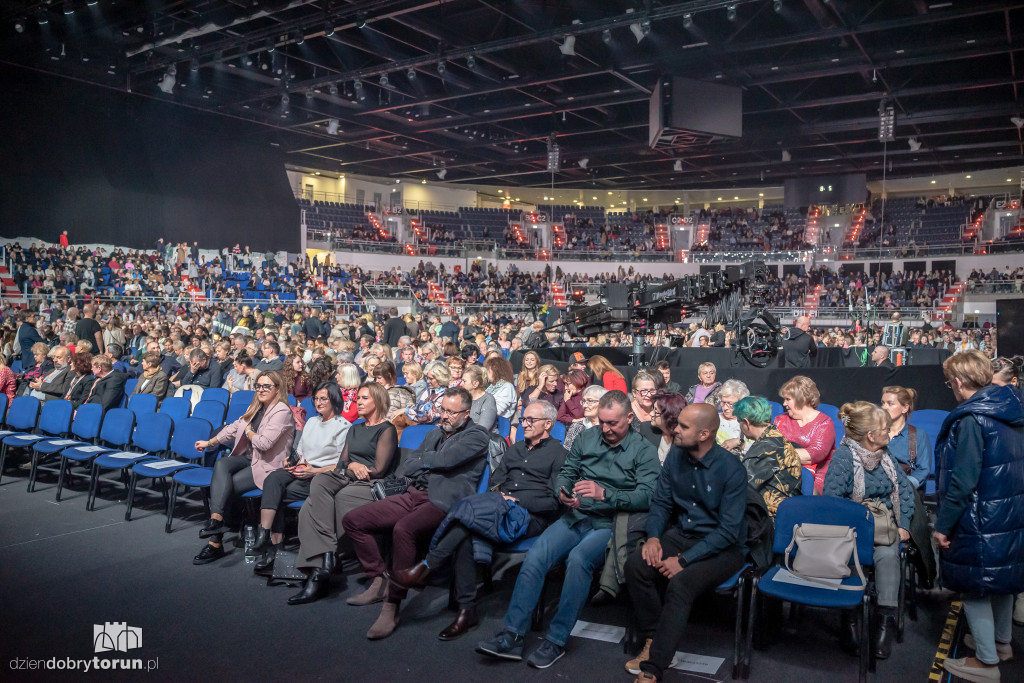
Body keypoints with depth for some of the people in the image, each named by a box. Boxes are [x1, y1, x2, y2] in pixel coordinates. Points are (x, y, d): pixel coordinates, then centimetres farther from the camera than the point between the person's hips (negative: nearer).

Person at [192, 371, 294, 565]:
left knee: (224, 486, -21)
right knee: (221, 465, -23)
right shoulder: (256, 407, 15)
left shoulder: (282, 411, -13)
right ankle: (216, 520, -35)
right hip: (247, 458, 7)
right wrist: (209, 442, 28)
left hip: (267, 466, -7)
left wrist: (248, 431, -3)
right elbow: (234, 428, 25)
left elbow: (264, 443, -21)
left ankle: (215, 543, -21)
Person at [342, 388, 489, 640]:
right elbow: (406, 466, 20)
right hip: (413, 495, 8)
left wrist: (422, 460, 5)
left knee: (403, 529, -38)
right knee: (352, 520, -1)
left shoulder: (477, 435, 2)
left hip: (442, 502, -8)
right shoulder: (435, 433, 25)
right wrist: (430, 463, 1)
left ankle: (392, 606, -26)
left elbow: (446, 459, -13)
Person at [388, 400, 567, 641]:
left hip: (531, 517, -6)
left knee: (472, 506, -31)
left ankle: (425, 567, -27)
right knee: (464, 534, -28)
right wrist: (498, 493, 3)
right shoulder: (515, 449, 28)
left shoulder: (558, 454, 6)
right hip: (499, 509, 6)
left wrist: (516, 500, -11)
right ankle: (467, 610, -23)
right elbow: (494, 481, 26)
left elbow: (554, 501, -5)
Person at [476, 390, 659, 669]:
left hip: (608, 524, -4)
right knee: (534, 557, -21)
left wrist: (604, 494, -26)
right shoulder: (586, 438, 13)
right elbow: (566, 473, 16)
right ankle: (512, 636, -16)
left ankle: (556, 641, -22)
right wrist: (563, 493, -9)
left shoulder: (644, 450, -1)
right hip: (575, 518, 4)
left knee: (578, 558, -34)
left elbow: (647, 495, -12)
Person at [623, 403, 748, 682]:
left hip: (722, 548, -6)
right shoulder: (675, 458, 0)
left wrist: (684, 560, -23)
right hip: (681, 534, 6)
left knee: (679, 583, -32)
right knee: (635, 565, -21)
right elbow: (660, 502, 9)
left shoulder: (731, 469, -19)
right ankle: (653, 640, -4)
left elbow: (728, 531, -20)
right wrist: (653, 536, -10)